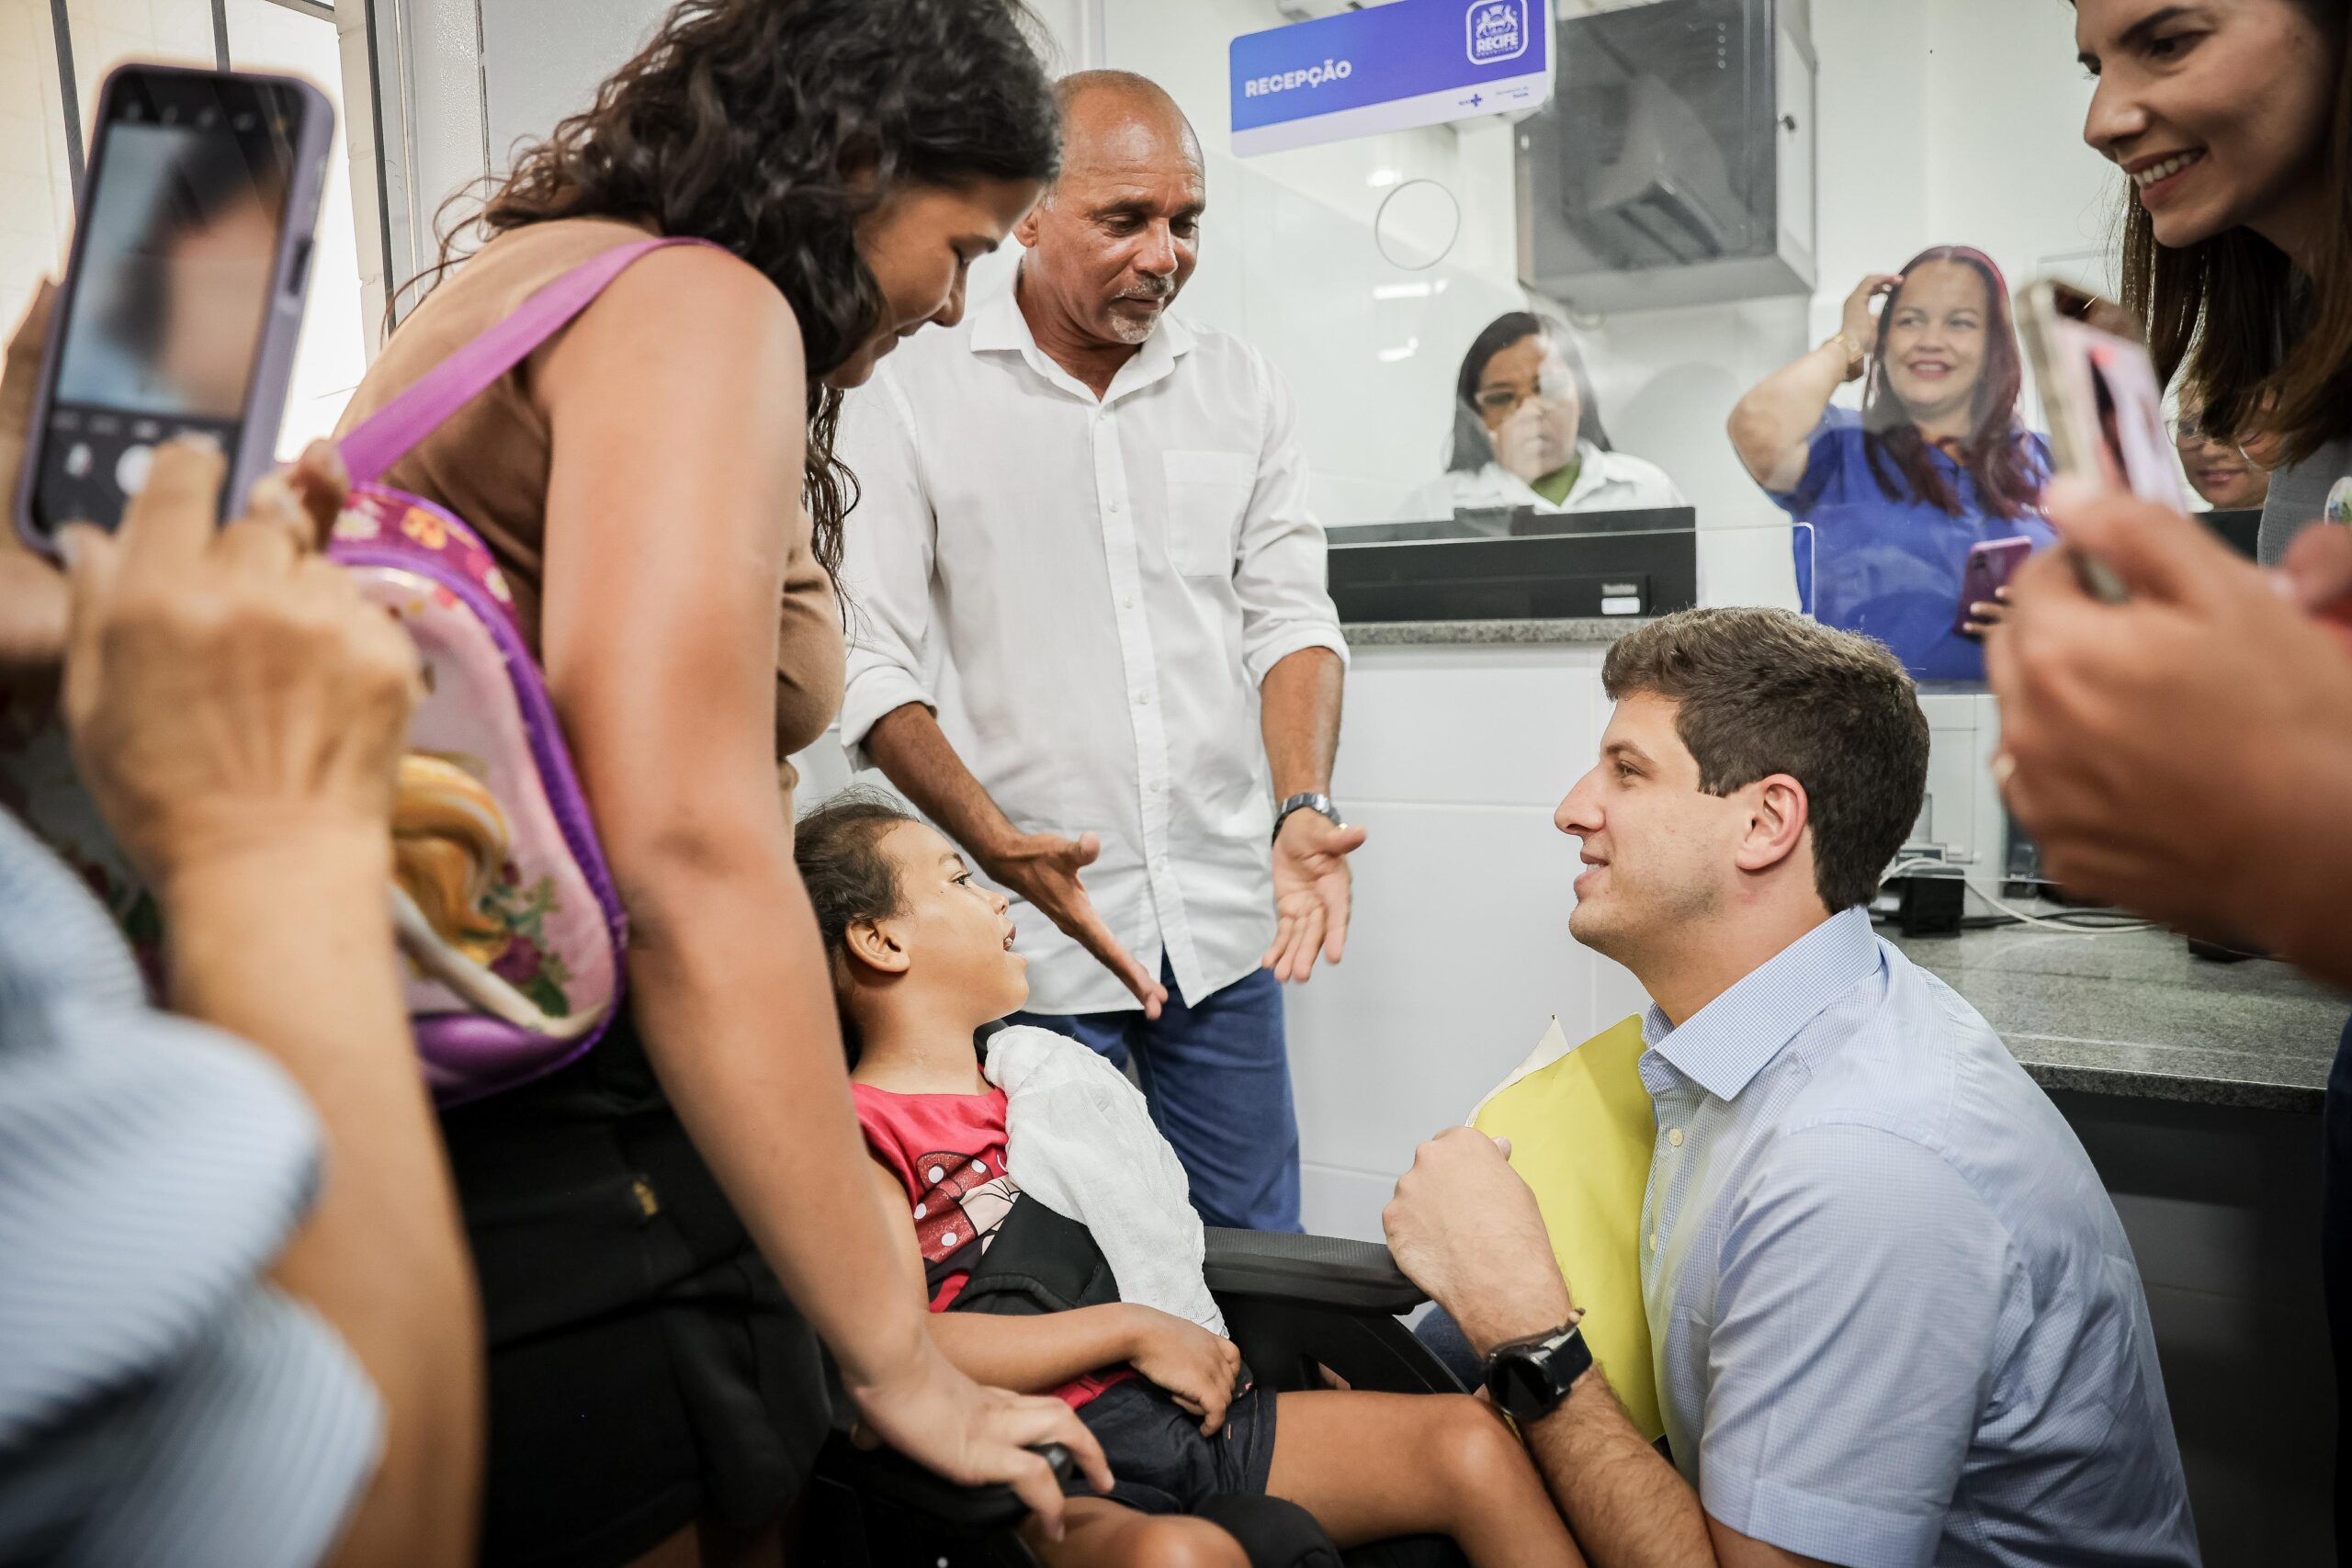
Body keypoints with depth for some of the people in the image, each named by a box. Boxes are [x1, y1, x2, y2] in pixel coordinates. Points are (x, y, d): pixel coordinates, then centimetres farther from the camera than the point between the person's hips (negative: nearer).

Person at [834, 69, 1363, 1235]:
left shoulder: (1241, 386, 8)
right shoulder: (910, 402, -3)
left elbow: (1288, 613, 6)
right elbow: (872, 667, -6)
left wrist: (1304, 809, -10)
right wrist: (1000, 846, -18)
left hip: (1223, 918, 3)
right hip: (1029, 932, -3)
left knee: (1257, 1251, 11)